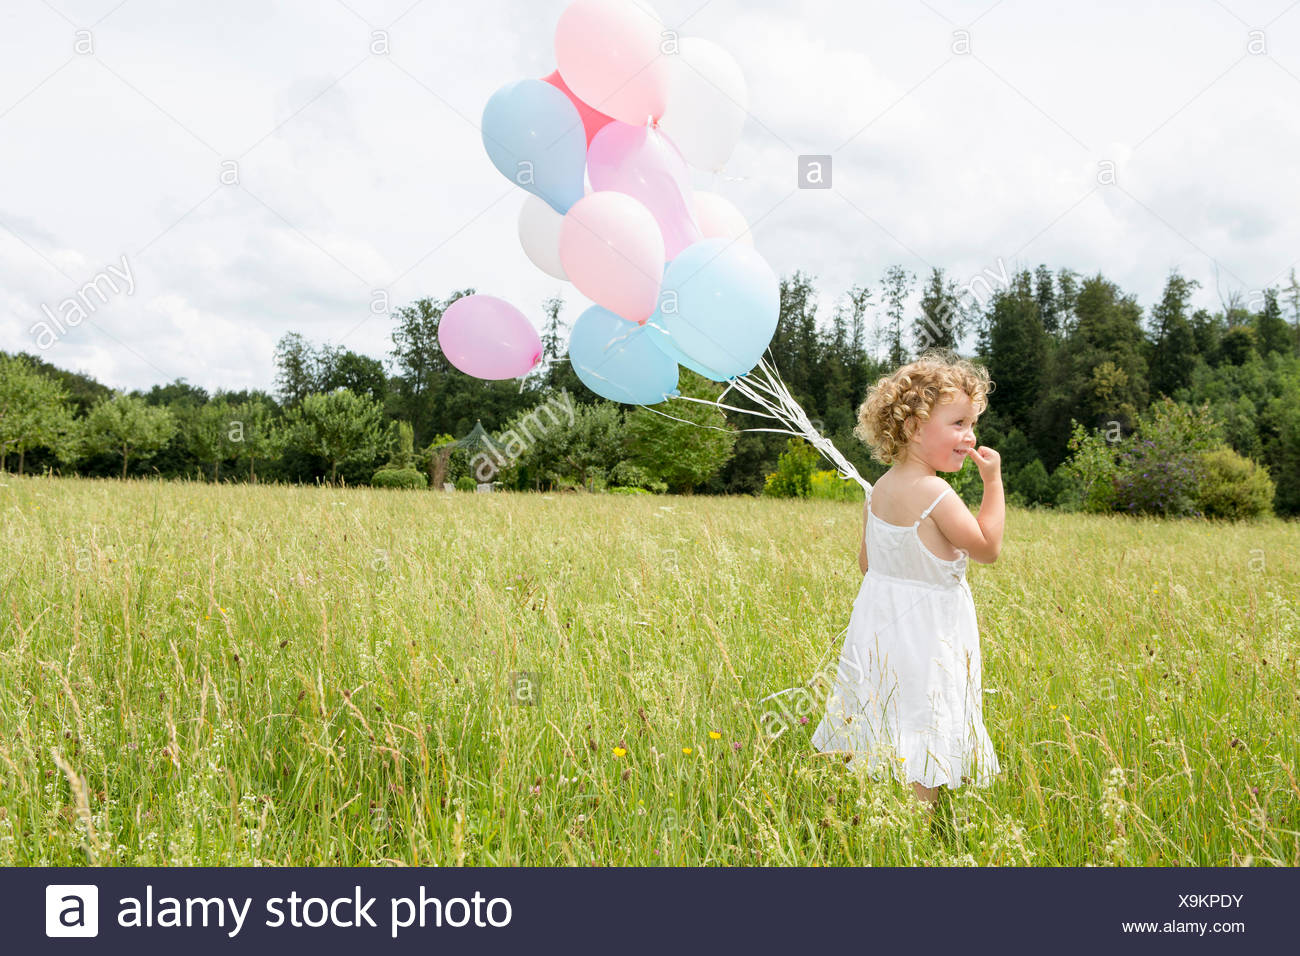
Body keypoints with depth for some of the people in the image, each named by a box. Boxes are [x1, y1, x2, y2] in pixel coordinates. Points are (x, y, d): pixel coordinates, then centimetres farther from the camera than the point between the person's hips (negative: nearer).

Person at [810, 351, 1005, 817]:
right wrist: (993, 482, -7)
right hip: (923, 636, -8)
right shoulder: (935, 494, -21)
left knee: (877, 745, 14)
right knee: (921, 767, -4)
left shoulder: (879, 489, 5)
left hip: (879, 627, 8)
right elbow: (988, 548, -10)